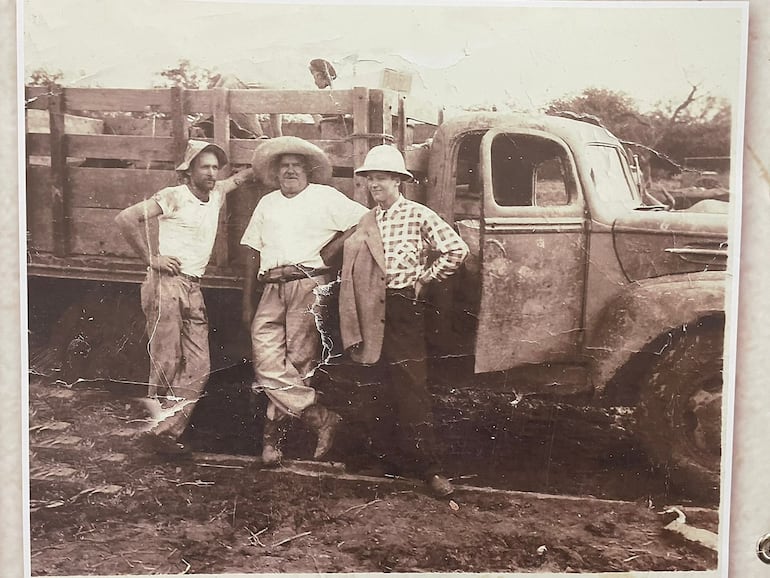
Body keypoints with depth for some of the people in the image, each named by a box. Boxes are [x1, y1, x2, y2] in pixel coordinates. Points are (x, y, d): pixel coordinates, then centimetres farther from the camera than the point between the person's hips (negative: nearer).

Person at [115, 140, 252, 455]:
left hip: (193, 290, 7)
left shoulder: (217, 194, 13)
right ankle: (159, 430, 4)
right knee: (166, 364, -6)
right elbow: (126, 218, -11)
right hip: (166, 284, -7)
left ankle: (168, 431, 6)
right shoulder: (174, 196, -7)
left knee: (198, 366, 0)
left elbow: (239, 177, 36)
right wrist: (151, 258, -9)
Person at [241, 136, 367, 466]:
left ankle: (273, 435, 3)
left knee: (298, 361, -6)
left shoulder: (325, 197, 8)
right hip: (272, 290, 5)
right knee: (267, 364, -10)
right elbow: (254, 253, 22)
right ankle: (322, 420, -6)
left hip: (309, 285, -4)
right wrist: (247, 302, 17)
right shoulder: (267, 204, 22)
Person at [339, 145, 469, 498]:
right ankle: (408, 454, 21)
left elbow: (457, 250, -8)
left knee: (412, 385, -7)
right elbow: (353, 268, 17)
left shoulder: (418, 215, -3)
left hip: (405, 306, -5)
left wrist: (424, 278, -5)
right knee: (393, 384, 10)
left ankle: (428, 466, -5)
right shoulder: (365, 222, 12)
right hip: (373, 309, 5)